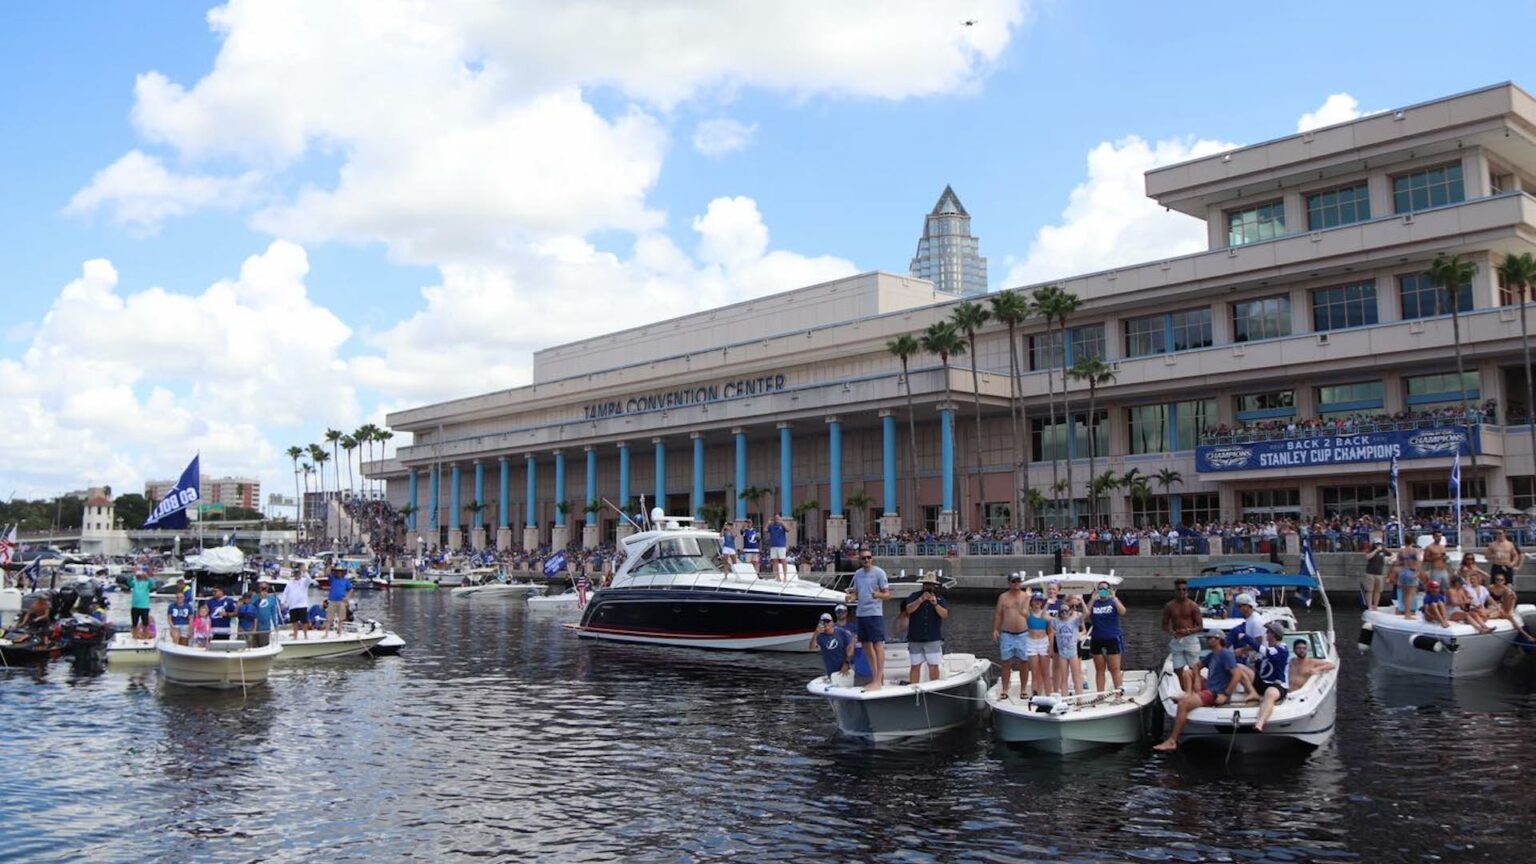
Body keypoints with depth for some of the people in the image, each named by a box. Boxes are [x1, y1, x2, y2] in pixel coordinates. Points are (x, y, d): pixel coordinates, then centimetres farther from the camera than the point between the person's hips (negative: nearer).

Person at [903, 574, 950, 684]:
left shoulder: (940, 599, 10)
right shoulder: (914, 596, 8)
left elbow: (945, 614, -2)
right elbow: (908, 609, -7)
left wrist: (935, 604, -17)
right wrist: (921, 599, -17)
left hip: (933, 639, 0)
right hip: (915, 639, 0)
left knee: (934, 666, -4)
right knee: (915, 666, 1)